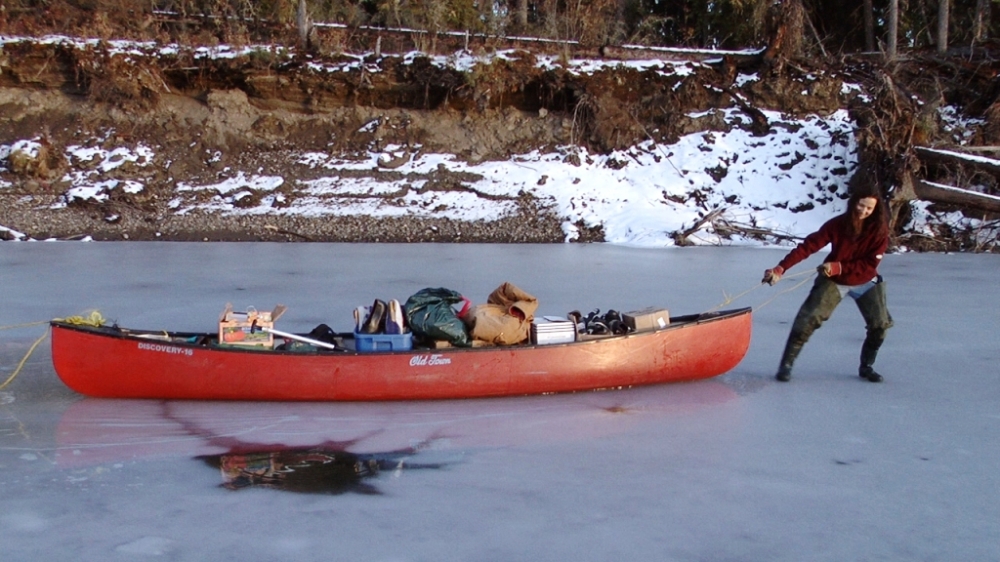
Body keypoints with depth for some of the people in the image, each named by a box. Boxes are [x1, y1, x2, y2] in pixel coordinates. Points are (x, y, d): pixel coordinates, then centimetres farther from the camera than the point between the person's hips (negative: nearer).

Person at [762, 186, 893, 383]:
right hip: (834, 281, -2)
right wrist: (780, 268, -35)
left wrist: (838, 267, -30)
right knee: (808, 319, -15)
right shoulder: (838, 224, -20)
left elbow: (871, 263, -18)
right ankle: (786, 364, -7)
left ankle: (866, 366, 21)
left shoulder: (880, 229, -18)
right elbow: (809, 245, -26)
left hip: (865, 282, 2)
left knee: (880, 324, -3)